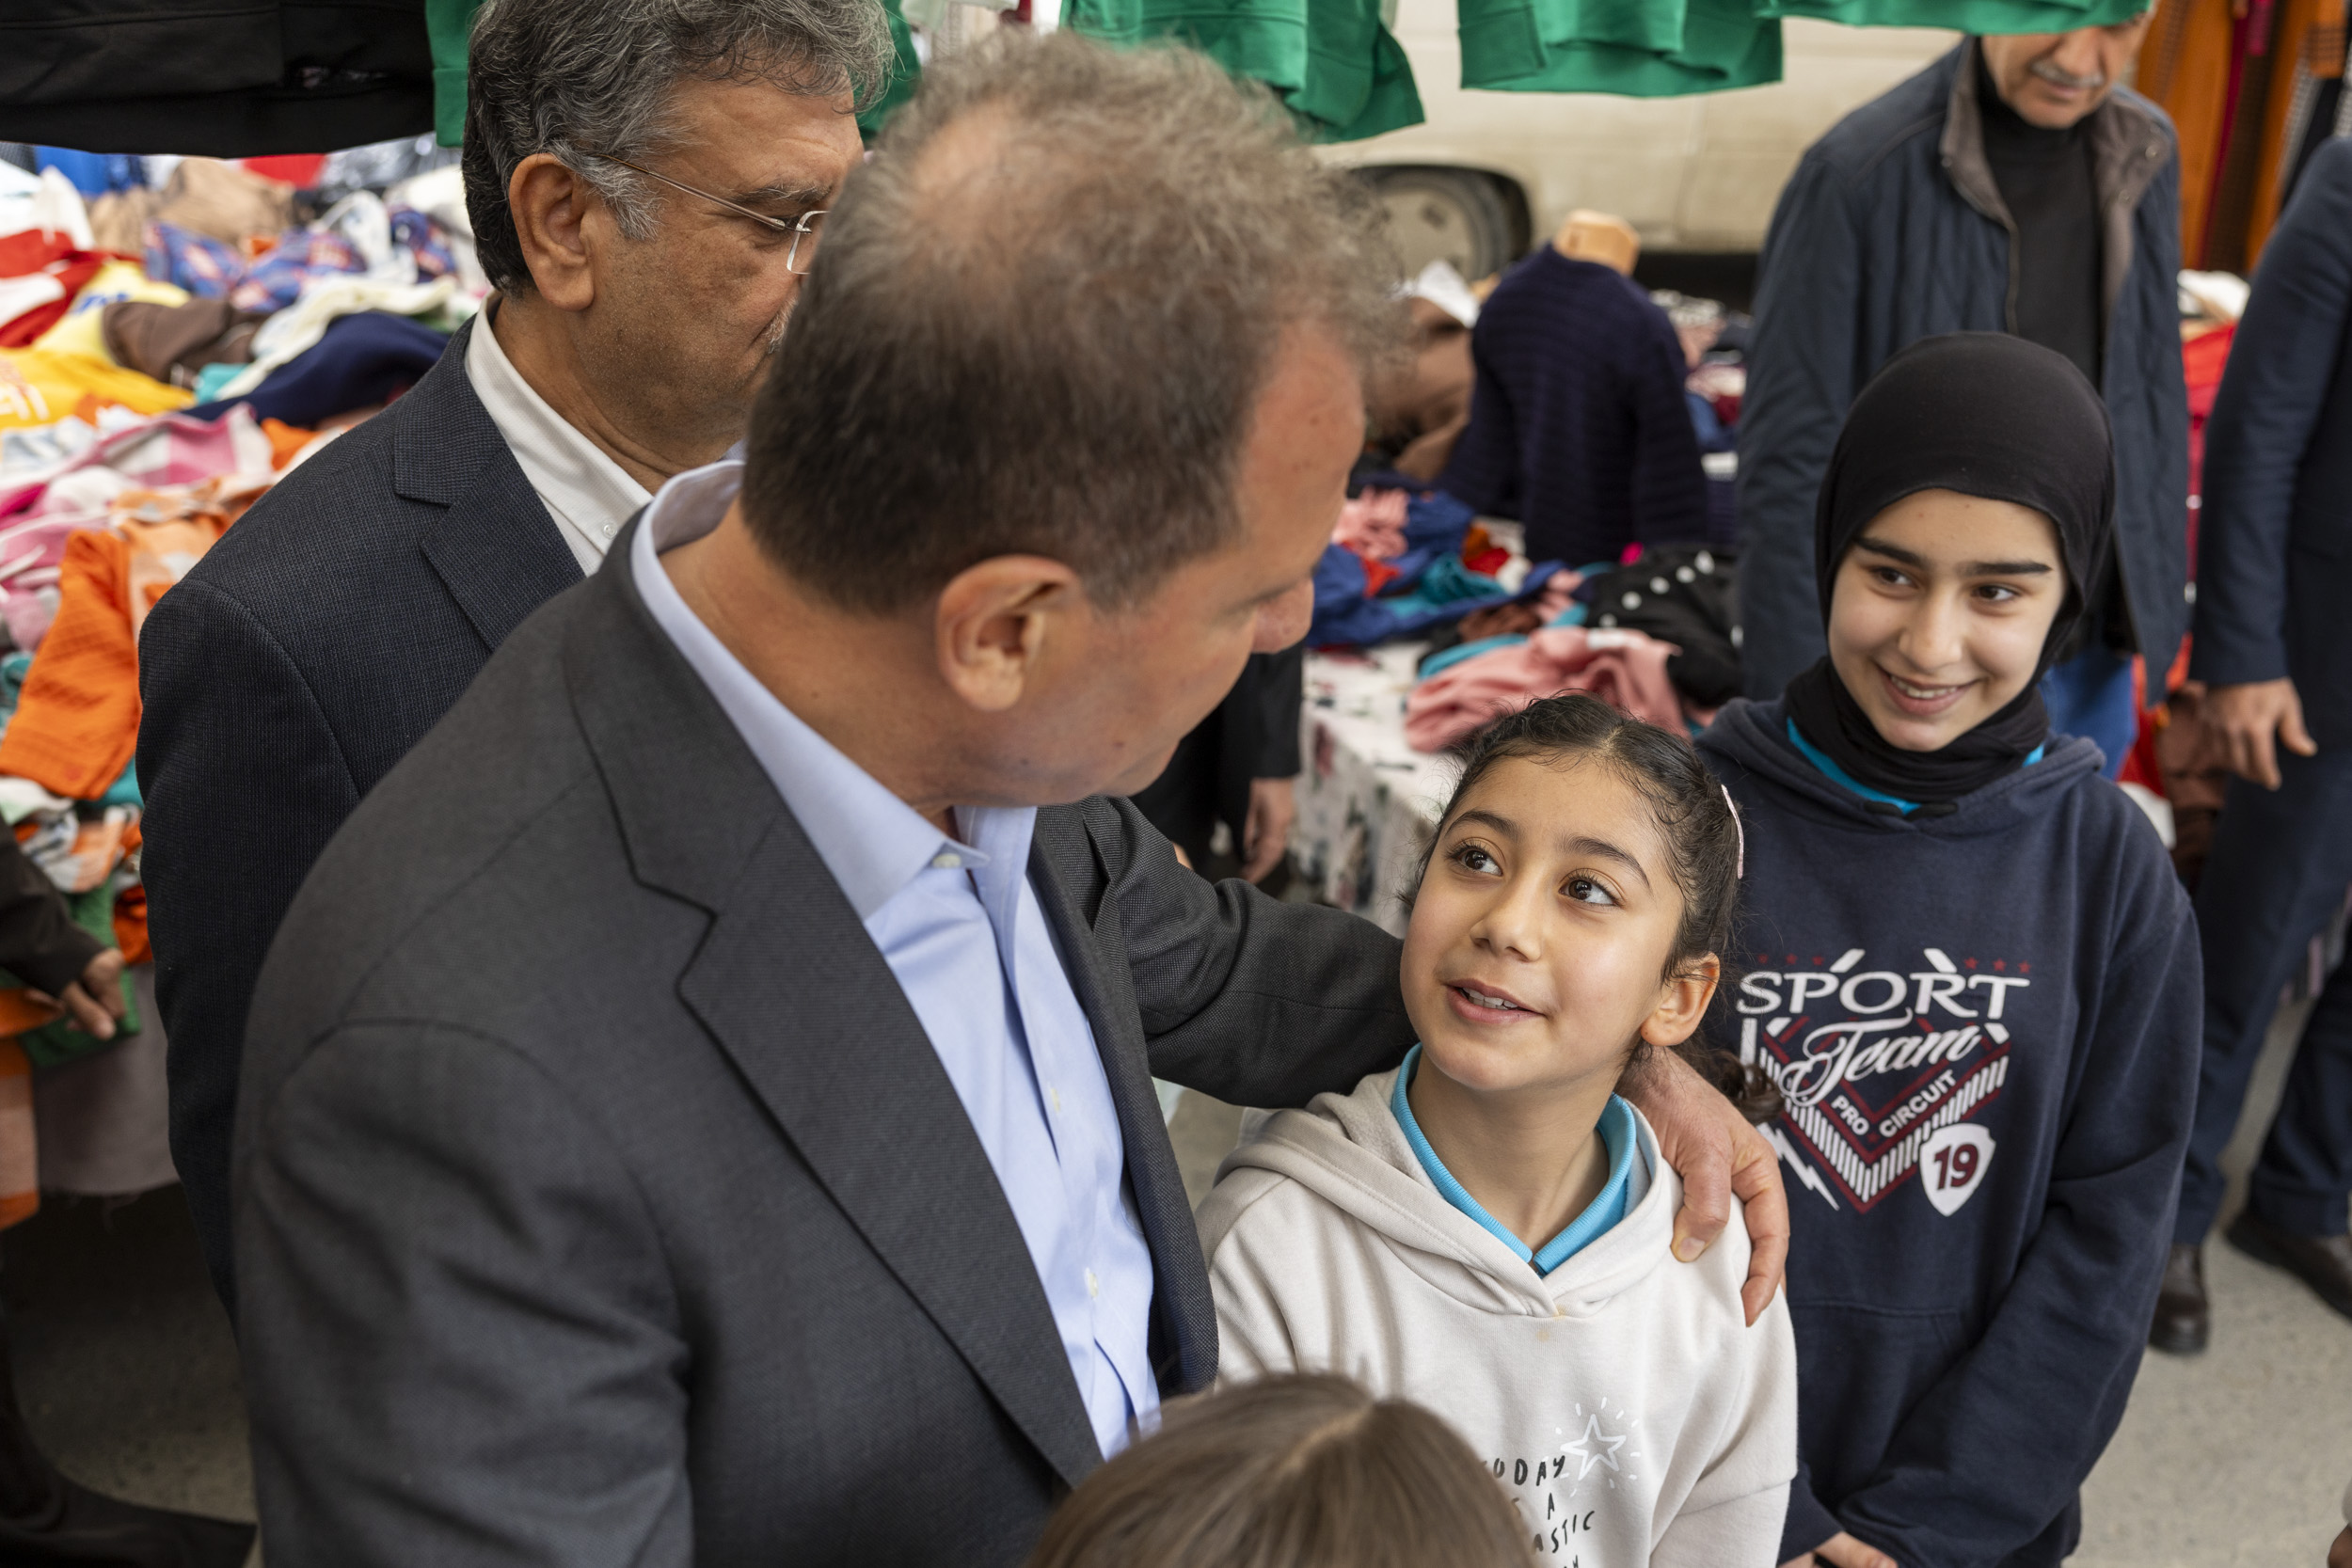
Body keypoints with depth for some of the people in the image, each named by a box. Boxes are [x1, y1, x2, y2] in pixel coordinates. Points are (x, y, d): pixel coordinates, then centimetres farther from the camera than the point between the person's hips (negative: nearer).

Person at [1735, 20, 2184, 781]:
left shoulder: (2147, 156, 1)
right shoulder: (1859, 173, -17)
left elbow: (2154, 400, 11)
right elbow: (1788, 467, -15)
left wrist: (2163, 632, 11)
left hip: (2095, 670, 6)